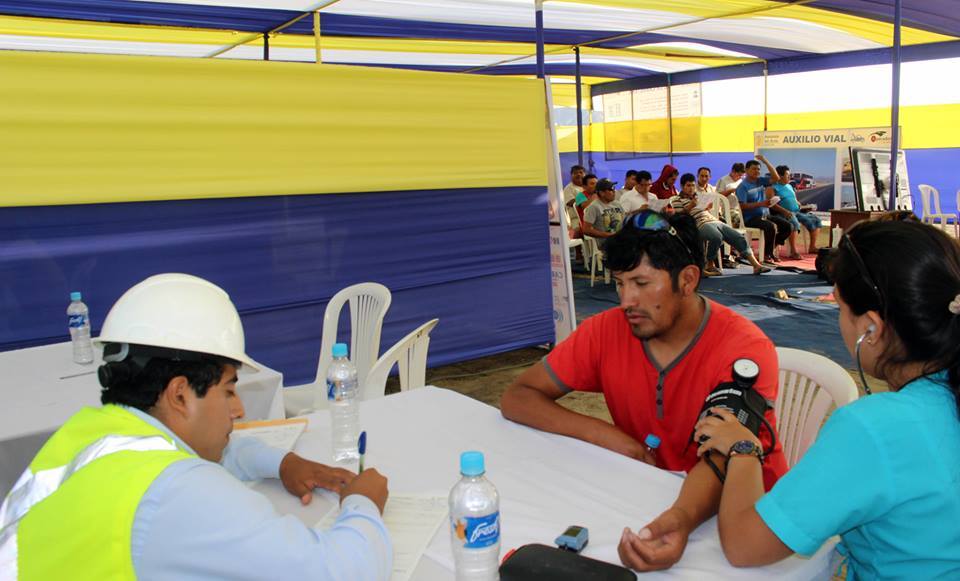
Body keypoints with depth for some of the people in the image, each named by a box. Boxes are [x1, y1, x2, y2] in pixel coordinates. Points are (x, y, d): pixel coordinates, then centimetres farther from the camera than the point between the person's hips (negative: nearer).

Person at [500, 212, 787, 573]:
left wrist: (682, 519, -50)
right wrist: (607, 435, -19)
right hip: (646, 496, 3)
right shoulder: (606, 331, -9)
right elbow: (516, 398, -6)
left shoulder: (746, 349, -19)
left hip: (732, 505, -3)